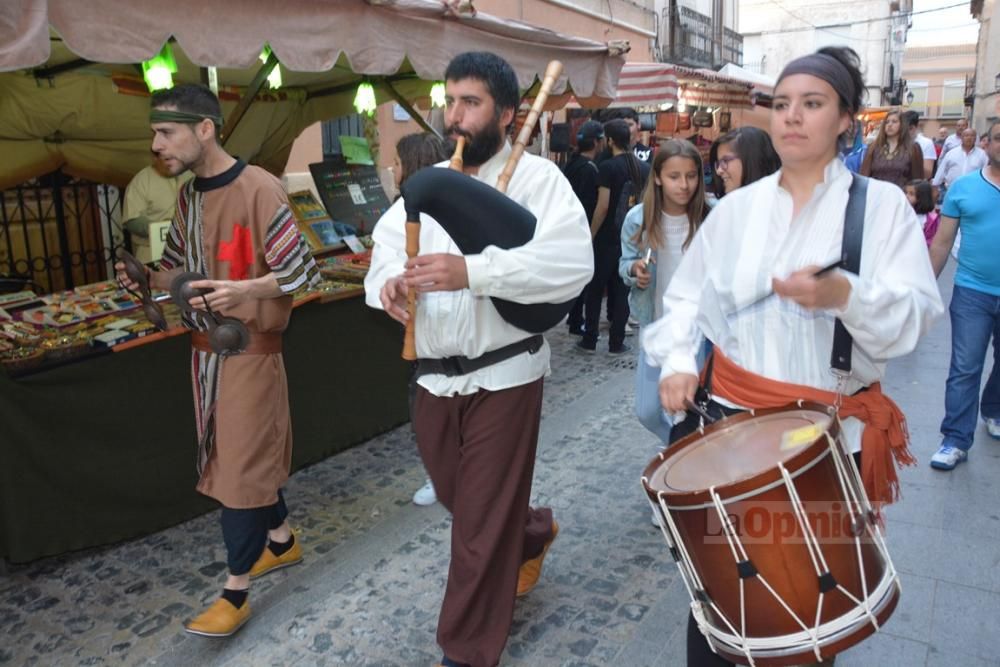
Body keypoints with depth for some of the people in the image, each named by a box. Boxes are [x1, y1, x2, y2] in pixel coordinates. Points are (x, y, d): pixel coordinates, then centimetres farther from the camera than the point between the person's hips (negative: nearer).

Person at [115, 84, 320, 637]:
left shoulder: (258, 189, -17)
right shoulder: (188, 196, 8)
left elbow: (301, 271, -18)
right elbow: (179, 269, 18)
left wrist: (245, 289, -34)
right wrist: (147, 277, -4)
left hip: (249, 348, -7)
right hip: (204, 346, 8)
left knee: (239, 464, 0)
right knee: (252, 455, 17)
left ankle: (235, 593, 13)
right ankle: (282, 541, 37)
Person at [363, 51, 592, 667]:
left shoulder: (536, 177, -10)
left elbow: (572, 263, -24)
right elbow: (387, 241, 10)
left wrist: (472, 272, -34)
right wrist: (388, 281, -14)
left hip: (503, 376, -6)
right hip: (434, 375, 7)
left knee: (480, 526, 4)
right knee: (459, 500, 23)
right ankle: (533, 533, 55)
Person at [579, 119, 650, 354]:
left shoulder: (607, 167, -13)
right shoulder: (644, 168, 4)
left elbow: (603, 206, -17)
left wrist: (590, 236, -9)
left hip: (607, 238, -4)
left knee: (595, 289, 8)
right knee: (621, 290, 10)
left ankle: (590, 340, 13)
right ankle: (616, 342, 12)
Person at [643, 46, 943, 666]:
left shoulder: (882, 203, -2)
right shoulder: (737, 206, 6)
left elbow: (916, 314, -11)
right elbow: (687, 294, 8)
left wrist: (845, 295, -31)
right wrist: (677, 360, -9)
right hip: (728, 412, 2)